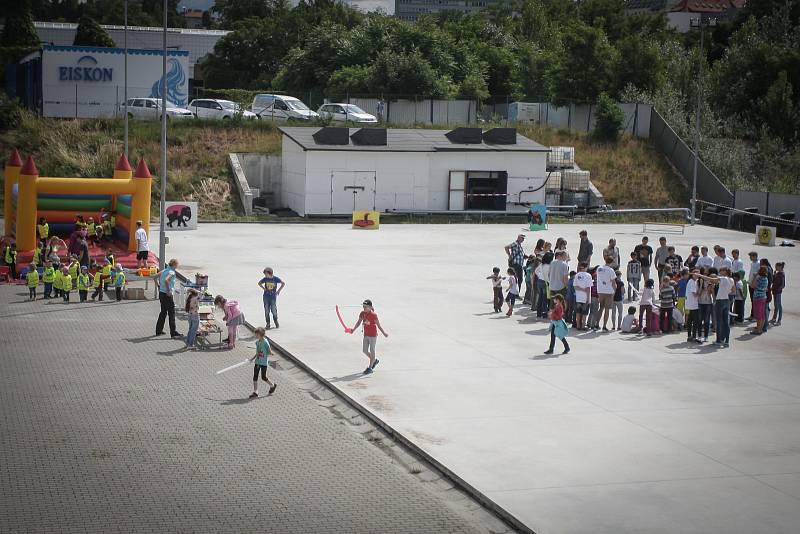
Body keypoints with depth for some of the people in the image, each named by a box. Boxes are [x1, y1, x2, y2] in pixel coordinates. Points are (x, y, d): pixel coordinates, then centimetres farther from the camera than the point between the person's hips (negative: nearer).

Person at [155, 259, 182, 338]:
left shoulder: (164, 270, 10)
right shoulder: (171, 272, -16)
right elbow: (166, 280, -32)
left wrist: (158, 286, 18)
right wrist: (168, 291, -23)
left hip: (161, 293, 9)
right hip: (167, 295, -9)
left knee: (163, 312, 18)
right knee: (171, 313, -2)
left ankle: (159, 330, 22)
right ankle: (173, 332, -2)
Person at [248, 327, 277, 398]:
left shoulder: (265, 342, -18)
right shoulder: (257, 342, 5)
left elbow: (270, 352, -13)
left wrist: (264, 354, -15)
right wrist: (253, 358, 7)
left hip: (264, 362, -7)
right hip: (257, 362, 7)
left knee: (263, 377, 3)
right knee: (255, 377, 3)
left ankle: (273, 385, 29)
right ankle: (255, 392, 10)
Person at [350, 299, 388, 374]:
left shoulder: (373, 315, -15)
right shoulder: (362, 313, 1)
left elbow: (378, 325, -10)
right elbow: (359, 322, 10)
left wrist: (384, 333, -15)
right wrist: (353, 329, -2)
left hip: (373, 335, -7)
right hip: (366, 335, 7)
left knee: (372, 351, 1)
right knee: (364, 350, 11)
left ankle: (370, 368, 8)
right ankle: (375, 360, 34)